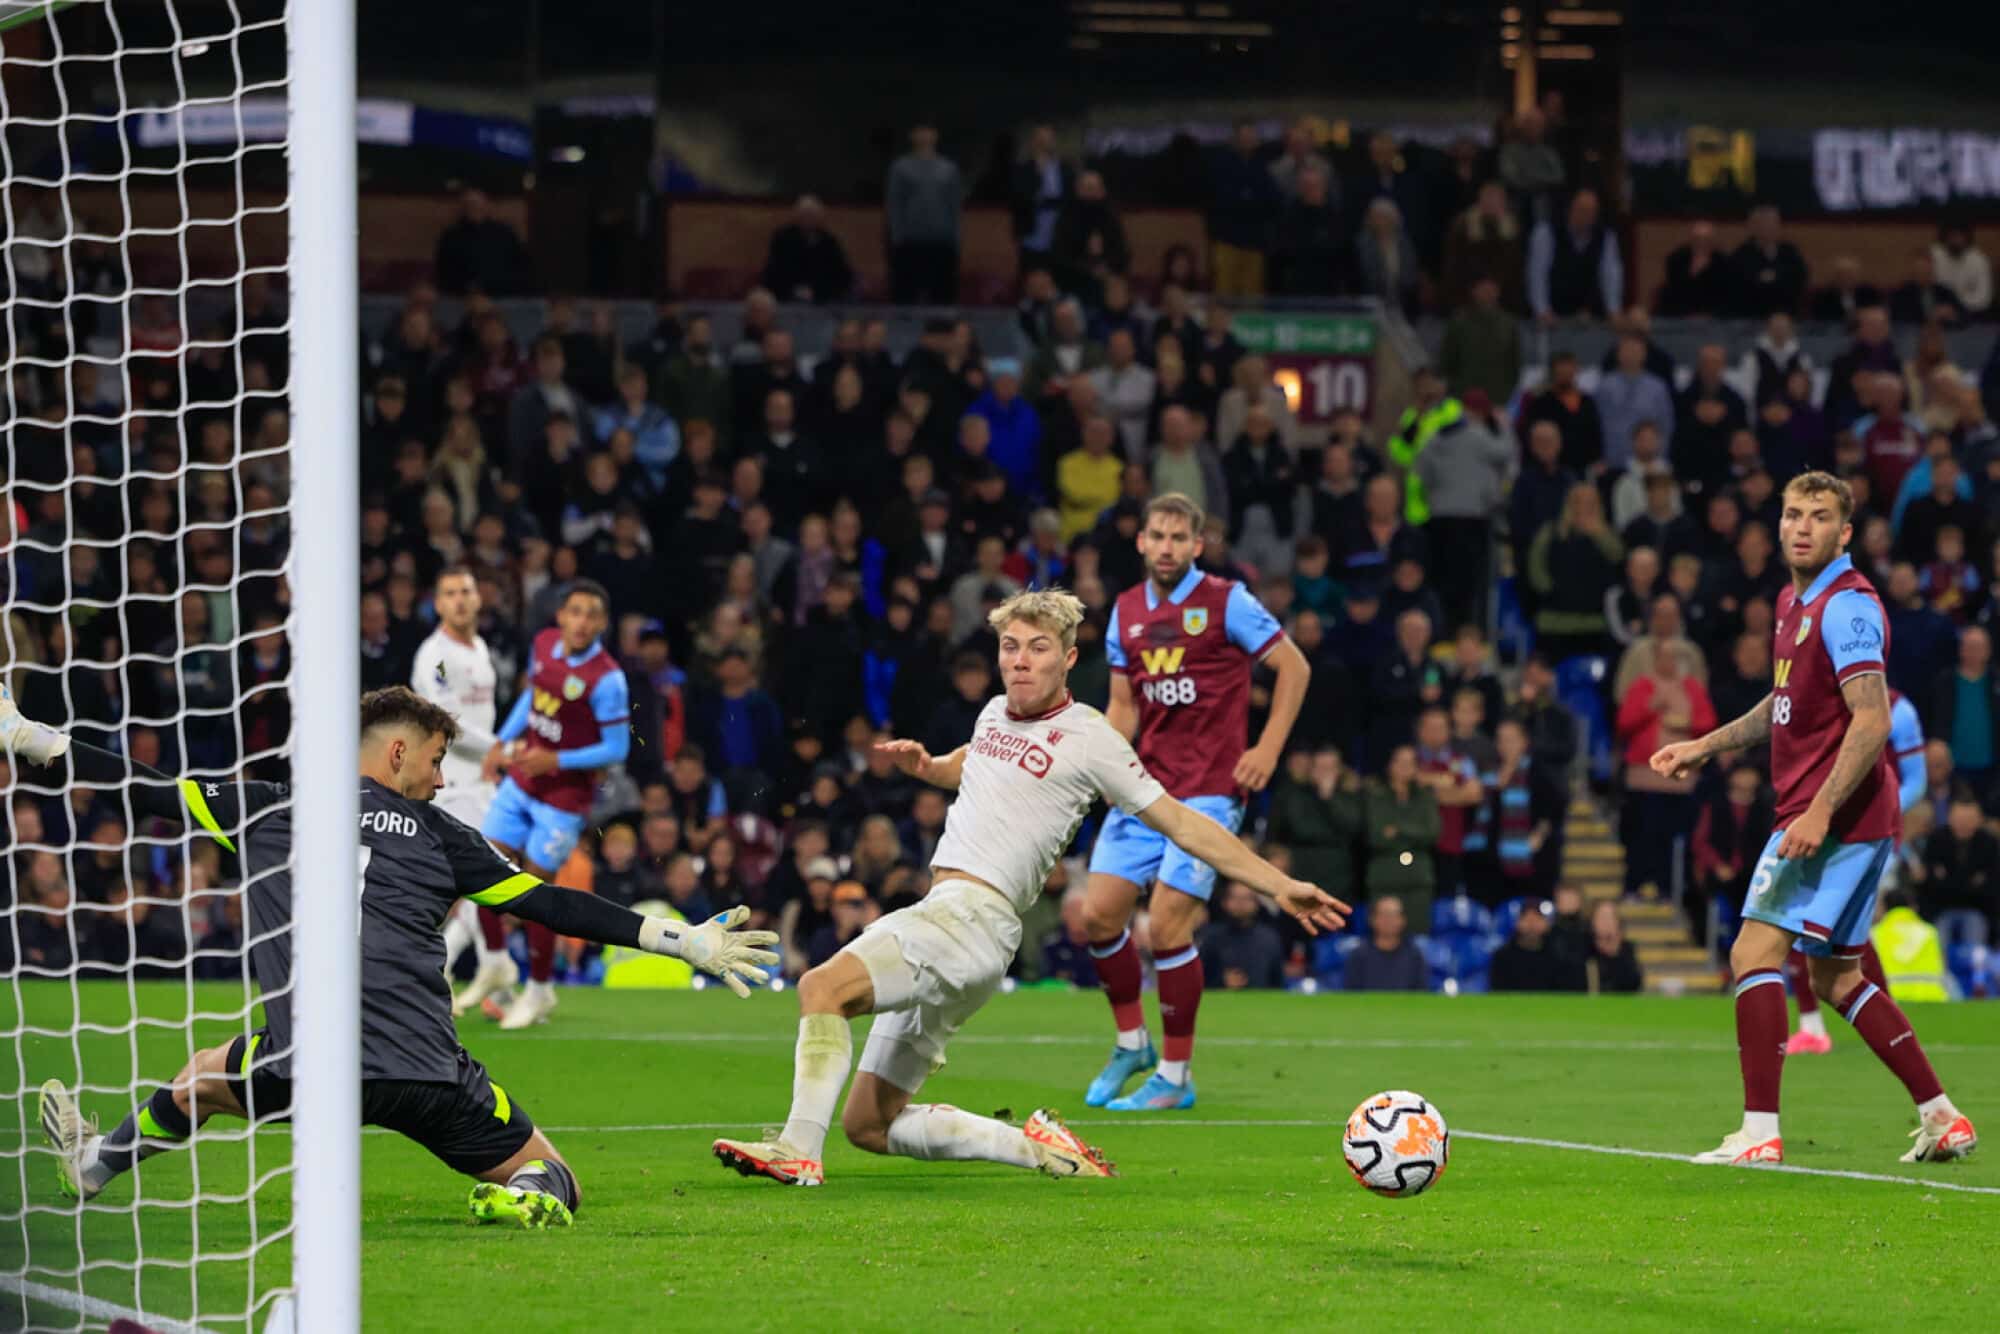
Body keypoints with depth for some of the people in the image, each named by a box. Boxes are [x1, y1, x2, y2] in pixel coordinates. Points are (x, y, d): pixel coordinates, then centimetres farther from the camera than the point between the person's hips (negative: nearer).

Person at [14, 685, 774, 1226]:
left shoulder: (268, 811, 12)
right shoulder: (436, 834, 12)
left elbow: (148, 791, 16)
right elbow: (546, 902, 8)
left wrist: (25, 740, 27)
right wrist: (682, 941, 10)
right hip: (429, 1081, -1)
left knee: (207, 1073, 35)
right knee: (551, 1179, 12)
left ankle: (96, 1164, 46)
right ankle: (532, 1192, -22)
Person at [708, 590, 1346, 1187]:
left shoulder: (1086, 737, -2)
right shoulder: (996, 713, 19)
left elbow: (1183, 825, 0)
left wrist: (1279, 885, -4)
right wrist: (924, 765, 20)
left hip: (973, 917, -9)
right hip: (939, 915, 9)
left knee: (823, 986, -30)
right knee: (869, 1125, 6)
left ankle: (799, 1151, -33)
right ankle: (1033, 1146, 12)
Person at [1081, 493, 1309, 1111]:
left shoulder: (1226, 602, -5)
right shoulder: (1126, 611, 11)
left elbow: (1294, 667, -1)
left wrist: (1268, 749, -7)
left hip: (1209, 789, -6)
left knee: (1167, 924, -12)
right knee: (1099, 912, -1)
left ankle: (1175, 1075, -1)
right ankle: (1132, 1042, 20)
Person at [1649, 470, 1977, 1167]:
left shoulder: (1847, 606, -15)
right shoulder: (1793, 601, 15)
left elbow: (1871, 722, -22)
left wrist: (1820, 811, -27)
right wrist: (1704, 747, 27)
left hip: (1837, 817, -10)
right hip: (1836, 817, 10)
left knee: (1755, 951, -13)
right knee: (1837, 974, 14)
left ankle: (1759, 1132, -14)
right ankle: (1943, 1118, 17)